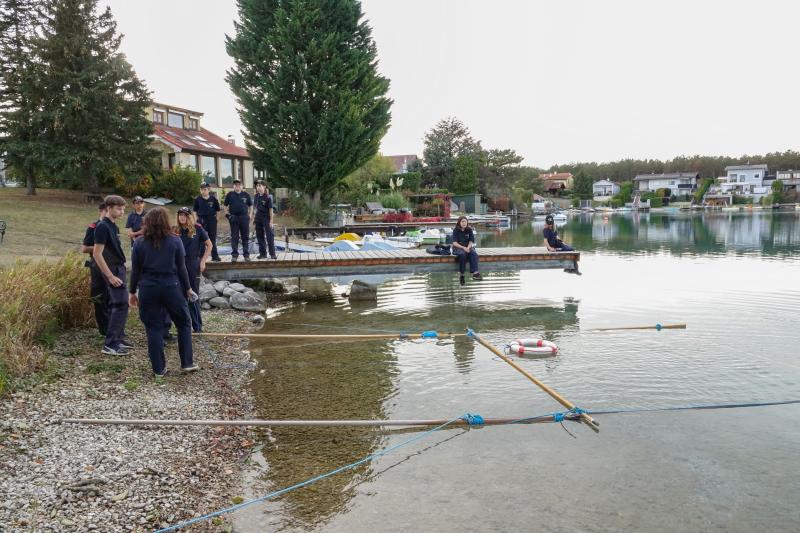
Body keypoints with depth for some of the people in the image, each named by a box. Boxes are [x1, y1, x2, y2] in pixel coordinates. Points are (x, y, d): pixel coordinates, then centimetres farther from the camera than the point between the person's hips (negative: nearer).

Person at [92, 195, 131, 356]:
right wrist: (110, 276, -21)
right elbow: (97, 254, -20)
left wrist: (118, 273, 16)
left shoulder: (114, 226, 12)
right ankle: (109, 345, -8)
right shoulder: (103, 227, -16)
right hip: (112, 270, -10)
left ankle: (118, 338, 24)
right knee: (121, 305, -11)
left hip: (118, 269, 10)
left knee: (115, 305, 15)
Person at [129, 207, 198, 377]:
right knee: (184, 324, 14)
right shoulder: (175, 241, -4)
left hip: (148, 288, 1)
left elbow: (135, 270, 2)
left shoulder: (139, 243, -1)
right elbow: (181, 268, -1)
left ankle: (159, 368, 12)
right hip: (171, 286, -1)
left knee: (153, 328, 8)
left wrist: (132, 292, 12)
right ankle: (187, 363, 15)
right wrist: (187, 288, 9)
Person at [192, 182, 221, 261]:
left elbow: (217, 210, 6)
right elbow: (195, 211, 7)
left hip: (212, 220, -1)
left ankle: (215, 256, 14)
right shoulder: (198, 199, 1)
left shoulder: (213, 199, -2)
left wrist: (214, 217, -1)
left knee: (213, 239, 6)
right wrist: (197, 219, -2)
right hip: (201, 220, 1)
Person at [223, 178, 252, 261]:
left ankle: (246, 254, 10)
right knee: (234, 237, 3)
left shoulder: (246, 195, 7)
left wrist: (250, 214, 5)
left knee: (245, 237, 3)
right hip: (233, 218, 0)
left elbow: (250, 205, 15)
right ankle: (234, 255, 9)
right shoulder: (230, 195, 5)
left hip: (244, 217, 1)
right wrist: (227, 214, 1)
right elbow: (225, 205, 12)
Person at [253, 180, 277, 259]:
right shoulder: (256, 196, 5)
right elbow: (254, 207, 15)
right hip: (258, 218, 6)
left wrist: (271, 221, -14)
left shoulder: (267, 197, -11)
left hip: (266, 218, -6)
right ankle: (262, 253, 17)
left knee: (270, 236, -4)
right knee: (259, 236, 9)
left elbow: (271, 210, -12)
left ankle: (272, 254, 1)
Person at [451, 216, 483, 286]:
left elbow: (471, 241, 3)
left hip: (468, 247, 3)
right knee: (463, 254, -37)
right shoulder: (456, 230, -2)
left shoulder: (469, 230, 7)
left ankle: (475, 272, -44)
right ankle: (461, 274, -29)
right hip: (458, 248, -3)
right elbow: (454, 243, -10)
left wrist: (468, 248, -19)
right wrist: (463, 248, -24)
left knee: (474, 253, -30)